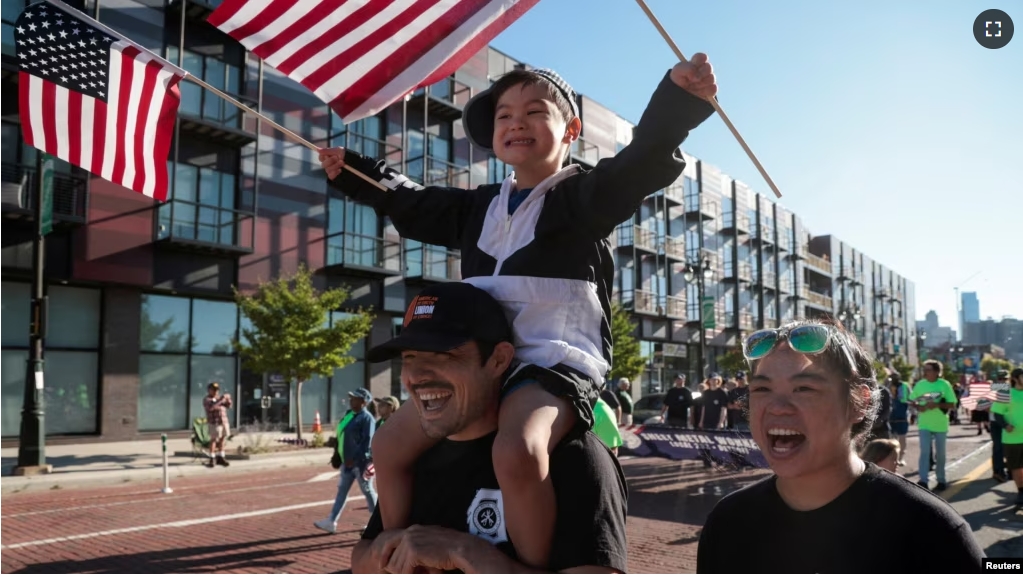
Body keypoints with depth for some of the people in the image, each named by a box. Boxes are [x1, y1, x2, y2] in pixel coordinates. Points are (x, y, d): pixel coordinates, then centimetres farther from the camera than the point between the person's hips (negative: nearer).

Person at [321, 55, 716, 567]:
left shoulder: (584, 194, 0)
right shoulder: (480, 207, 20)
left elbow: (642, 162, -20)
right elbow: (412, 205, 33)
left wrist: (679, 98, -37)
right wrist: (351, 173, 34)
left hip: (556, 361, -7)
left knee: (517, 451, -36)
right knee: (393, 444, 6)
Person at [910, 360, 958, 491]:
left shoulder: (944, 385, -7)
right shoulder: (919, 384, 0)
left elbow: (952, 404, -6)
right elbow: (911, 401, 7)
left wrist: (937, 405, -21)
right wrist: (918, 406, -14)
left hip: (940, 424, -1)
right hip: (924, 425, 1)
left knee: (940, 454, 11)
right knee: (924, 452, -7)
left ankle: (941, 480, 23)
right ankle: (923, 480, -10)